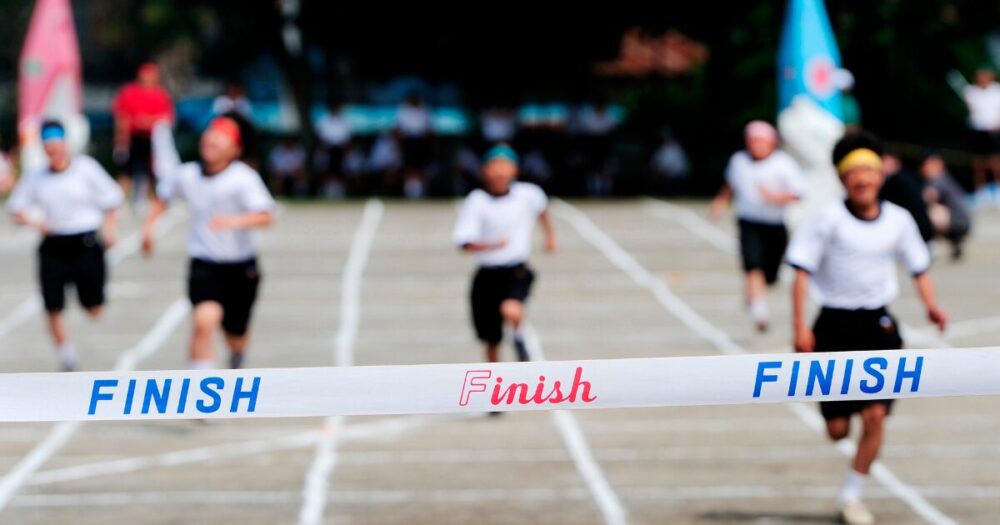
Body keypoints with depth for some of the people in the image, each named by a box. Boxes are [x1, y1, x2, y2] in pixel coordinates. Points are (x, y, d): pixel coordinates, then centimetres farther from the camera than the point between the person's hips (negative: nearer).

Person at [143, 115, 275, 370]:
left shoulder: (244, 177, -15)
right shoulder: (187, 175, -2)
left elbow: (265, 216, -29)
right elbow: (162, 196, 20)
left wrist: (234, 222, -46)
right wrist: (150, 225, 6)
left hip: (240, 269, -1)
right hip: (204, 265, 1)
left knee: (236, 337, 16)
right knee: (205, 319, -26)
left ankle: (237, 359, 55)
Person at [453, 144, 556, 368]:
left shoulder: (527, 195, -3)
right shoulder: (476, 202, -10)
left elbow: (541, 209, 22)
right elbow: (464, 242, -16)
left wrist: (550, 234, 29)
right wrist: (491, 245, -32)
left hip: (517, 272, 0)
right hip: (488, 275, 0)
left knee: (511, 310, -31)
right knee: (492, 340, 8)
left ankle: (518, 338, 4)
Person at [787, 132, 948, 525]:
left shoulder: (899, 221, 2)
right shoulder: (828, 220, -7)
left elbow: (919, 268, 12)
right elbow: (802, 272, -7)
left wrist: (931, 305, -7)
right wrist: (800, 327, -14)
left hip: (878, 326, 2)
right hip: (835, 326, -2)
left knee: (875, 416, -10)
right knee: (837, 430, 0)